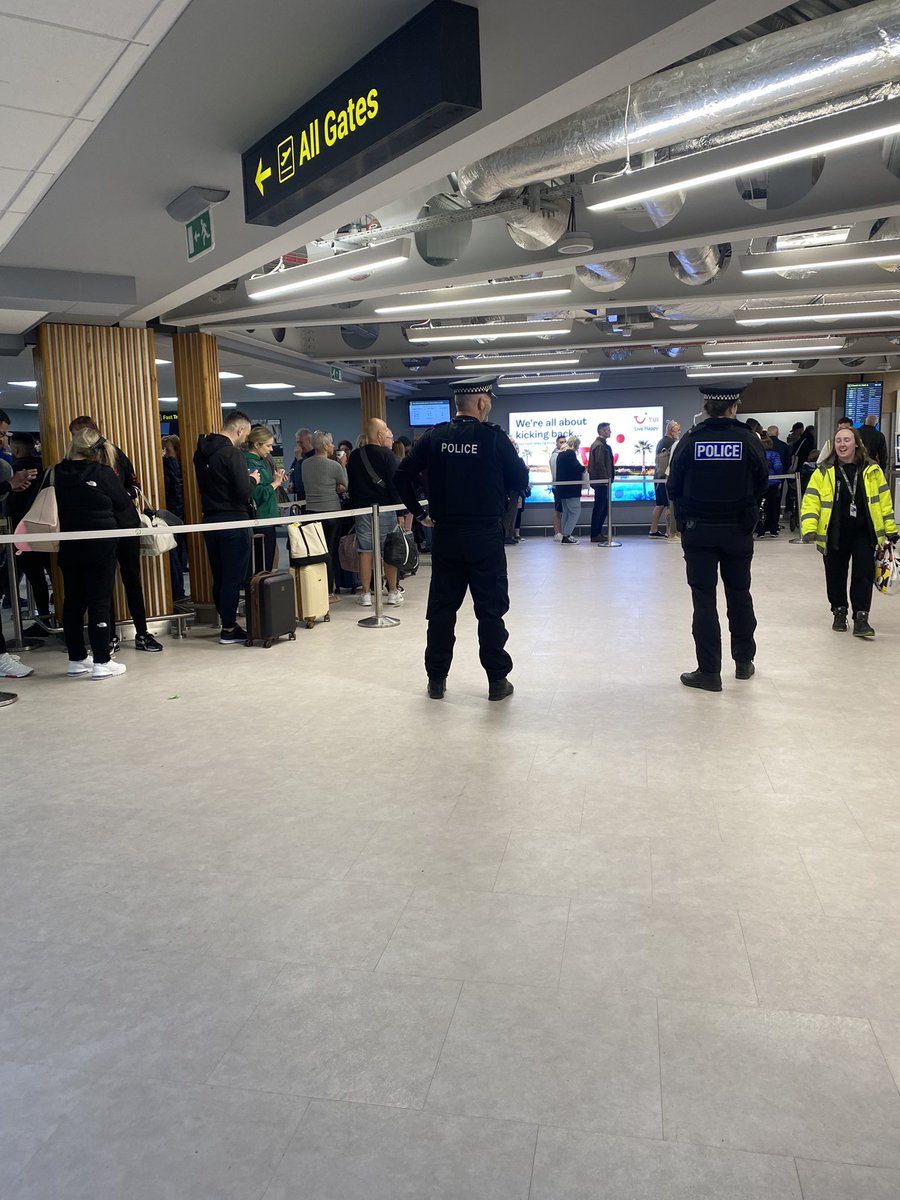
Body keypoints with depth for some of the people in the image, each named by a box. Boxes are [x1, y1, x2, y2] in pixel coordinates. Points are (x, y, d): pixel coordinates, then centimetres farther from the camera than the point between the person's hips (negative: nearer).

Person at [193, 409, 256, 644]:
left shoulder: (202, 452, 10)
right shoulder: (232, 453, -15)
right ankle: (229, 630, 4)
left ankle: (226, 621, 23)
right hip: (233, 521, -8)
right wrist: (253, 479, 1)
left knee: (219, 576, 14)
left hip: (211, 520, 8)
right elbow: (244, 492, -20)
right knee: (233, 577, -1)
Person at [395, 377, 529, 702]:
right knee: (491, 608, 5)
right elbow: (520, 482, -4)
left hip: (445, 534, 3)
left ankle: (436, 679, 16)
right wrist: (513, 454, 15)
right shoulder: (494, 438, -8)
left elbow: (402, 475, 1)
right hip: (485, 535, -3)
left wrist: (419, 512, 9)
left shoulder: (434, 438, 1)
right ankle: (497, 680, 11)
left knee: (441, 608, 10)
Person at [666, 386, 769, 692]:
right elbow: (762, 483, 1)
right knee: (739, 593, 16)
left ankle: (709, 671, 3)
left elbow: (674, 486, -3)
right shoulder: (748, 439, -7)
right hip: (739, 530, 1)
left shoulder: (690, 440, -8)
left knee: (704, 598, 3)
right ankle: (744, 661, 28)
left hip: (698, 530, -1)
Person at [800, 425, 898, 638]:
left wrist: (890, 529, 5)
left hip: (864, 532, 0)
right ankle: (839, 612, 28)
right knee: (835, 575, 10)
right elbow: (811, 500, -8)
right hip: (834, 534, 0)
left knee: (864, 574, -3)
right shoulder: (824, 472, -3)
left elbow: (883, 499, 6)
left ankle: (861, 618, 4)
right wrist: (809, 528, -20)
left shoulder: (871, 470, 1)